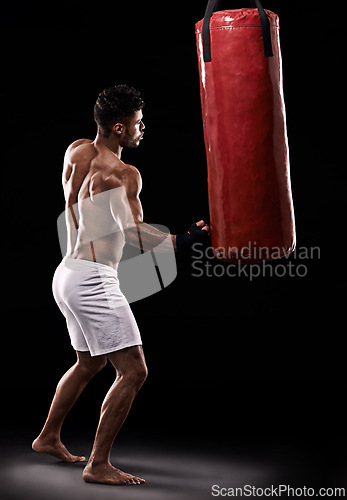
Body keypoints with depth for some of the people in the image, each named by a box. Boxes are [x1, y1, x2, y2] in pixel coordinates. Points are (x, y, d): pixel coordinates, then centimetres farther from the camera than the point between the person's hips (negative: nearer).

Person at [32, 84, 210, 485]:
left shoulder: (76, 151, 10)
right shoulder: (124, 174, -14)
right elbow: (133, 232, -23)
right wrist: (181, 242, -23)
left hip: (68, 272, 10)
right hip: (92, 279, -10)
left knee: (89, 362, 27)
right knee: (133, 370, -8)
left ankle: (48, 437, 39)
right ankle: (98, 466, -5)